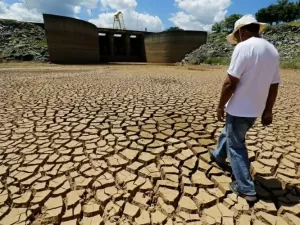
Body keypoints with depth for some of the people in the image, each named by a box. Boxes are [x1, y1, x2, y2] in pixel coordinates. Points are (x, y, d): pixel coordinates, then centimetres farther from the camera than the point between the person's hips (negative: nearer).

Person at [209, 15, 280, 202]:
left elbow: (230, 82, -21)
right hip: (256, 109, 8)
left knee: (236, 146, 6)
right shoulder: (273, 50, 8)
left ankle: (246, 189, 15)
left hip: (239, 108, -8)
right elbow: (274, 86, 10)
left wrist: (221, 106, -10)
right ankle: (219, 156, 50)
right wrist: (268, 111, 17)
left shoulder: (244, 47, -17)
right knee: (229, 133, 28)